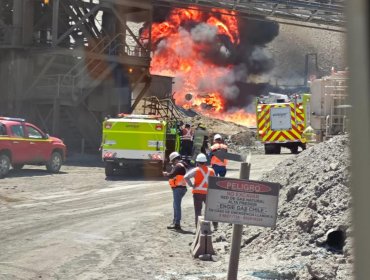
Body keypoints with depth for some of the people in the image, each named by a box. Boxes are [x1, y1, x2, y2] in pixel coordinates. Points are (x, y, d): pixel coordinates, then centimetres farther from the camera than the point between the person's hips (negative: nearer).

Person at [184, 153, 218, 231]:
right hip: (208, 193, 3)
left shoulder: (196, 170, -7)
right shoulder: (211, 171, 5)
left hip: (198, 193, -3)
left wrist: (191, 185, -9)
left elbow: (186, 177, -18)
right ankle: (215, 225, 19)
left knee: (198, 211, 4)